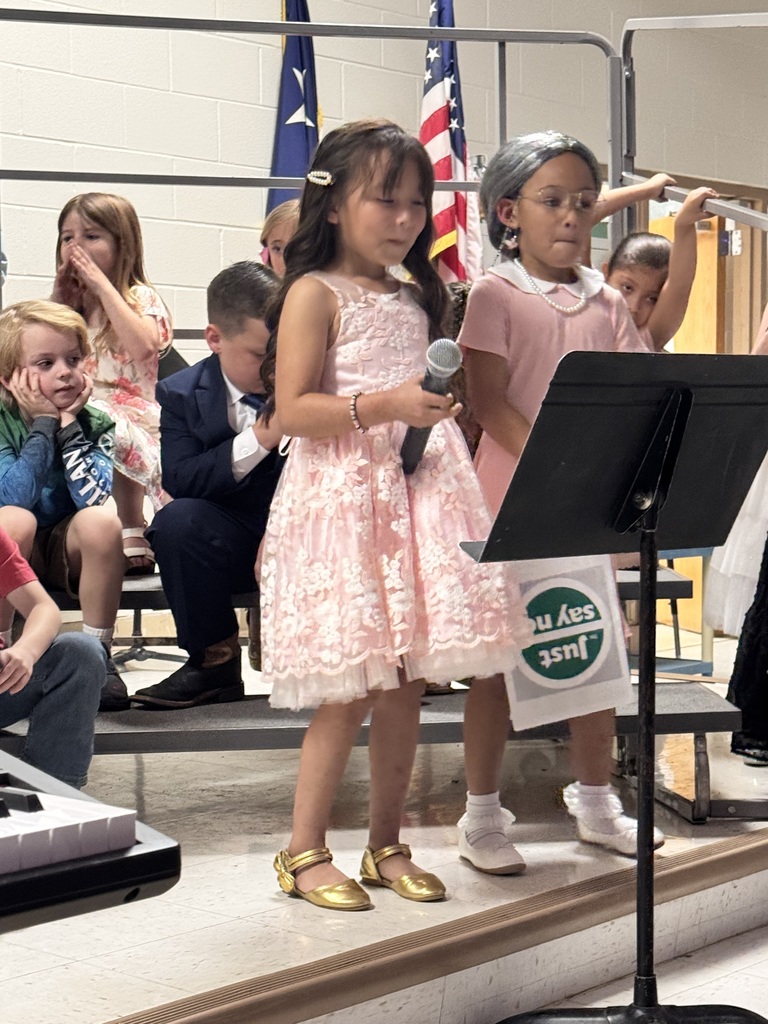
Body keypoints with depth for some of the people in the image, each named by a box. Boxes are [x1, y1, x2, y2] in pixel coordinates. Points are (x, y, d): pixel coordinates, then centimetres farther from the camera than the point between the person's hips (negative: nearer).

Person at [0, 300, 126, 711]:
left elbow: (92, 496, -25)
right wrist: (43, 423, -26)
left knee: (102, 519, -30)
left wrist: (69, 423, -24)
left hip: (66, 550, 2)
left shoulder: (93, 424, -8)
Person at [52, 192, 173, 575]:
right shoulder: (68, 302, 20)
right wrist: (59, 294, 5)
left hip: (129, 414, -5)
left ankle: (133, 533, -18)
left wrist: (101, 284, -13)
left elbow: (143, 346, -20)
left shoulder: (139, 297, 3)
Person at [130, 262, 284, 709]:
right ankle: (214, 660, -12)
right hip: (231, 542, 0)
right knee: (176, 520, -31)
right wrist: (259, 439, -24)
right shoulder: (183, 394, 0)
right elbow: (180, 481, -15)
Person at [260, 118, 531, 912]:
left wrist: (441, 411, 7)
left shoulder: (415, 299, 17)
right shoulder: (315, 295, -5)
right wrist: (385, 406, -23)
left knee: (405, 684, 8)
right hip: (343, 499, -6)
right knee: (350, 691, -5)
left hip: (420, 495, 7)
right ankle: (305, 851, 9)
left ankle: (386, 844, 19)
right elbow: (293, 409, -14)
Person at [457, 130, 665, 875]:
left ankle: (594, 799, 27)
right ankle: (482, 814, 12)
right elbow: (489, 401, -12)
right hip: (511, 496, -5)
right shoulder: (495, 294, -4)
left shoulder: (605, 303, 9)